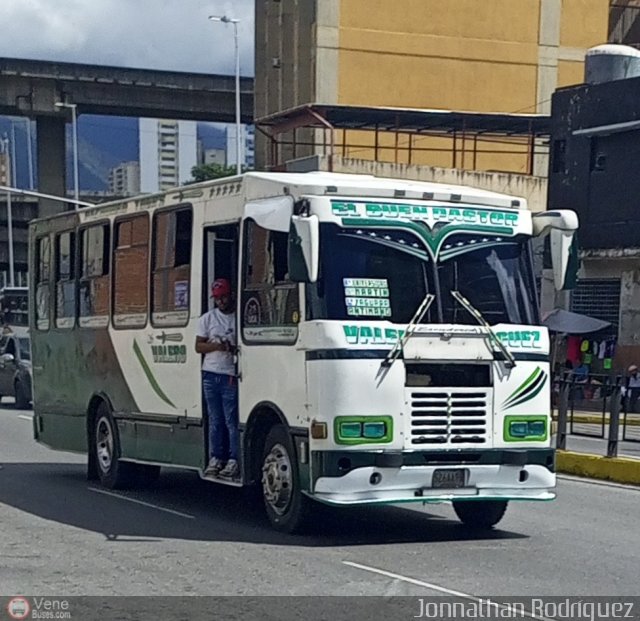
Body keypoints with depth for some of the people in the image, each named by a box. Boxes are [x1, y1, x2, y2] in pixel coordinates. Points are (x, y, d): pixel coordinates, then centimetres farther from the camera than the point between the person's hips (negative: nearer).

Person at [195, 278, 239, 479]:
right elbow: (198, 346, 9)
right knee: (215, 420, 8)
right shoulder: (207, 318, 11)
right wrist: (216, 346, -9)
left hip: (231, 375, -3)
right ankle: (216, 458, 13)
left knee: (232, 420, -6)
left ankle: (234, 460, -3)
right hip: (211, 374, 3)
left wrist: (234, 348, -13)